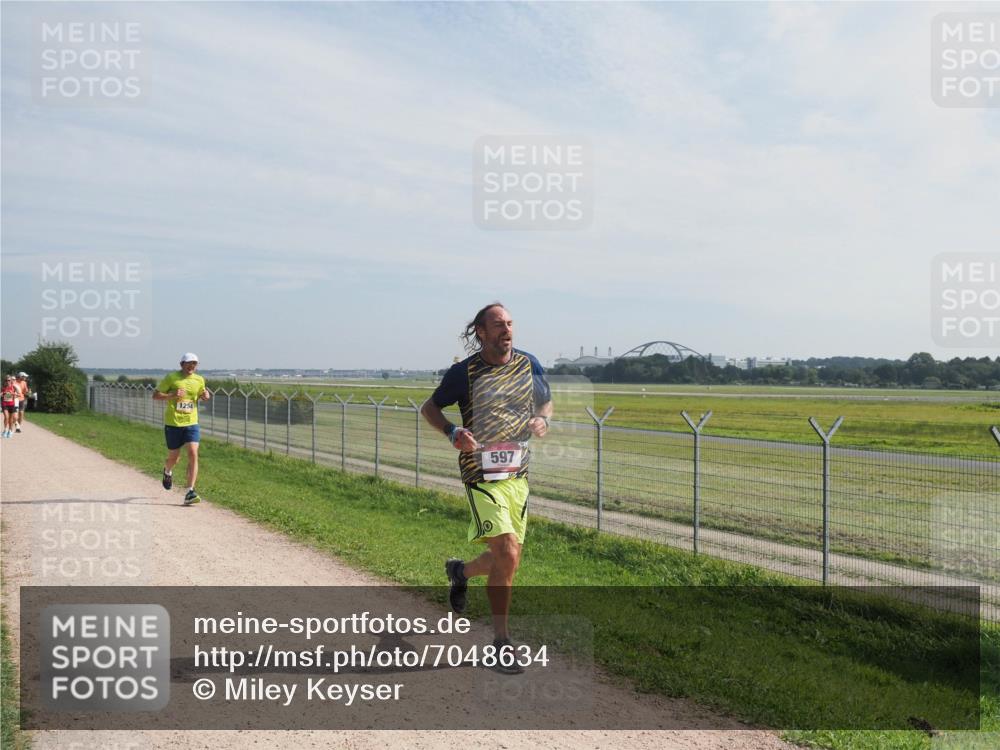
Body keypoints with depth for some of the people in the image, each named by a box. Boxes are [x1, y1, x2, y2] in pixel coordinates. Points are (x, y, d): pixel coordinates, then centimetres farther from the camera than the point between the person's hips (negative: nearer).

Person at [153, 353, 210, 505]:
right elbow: (155, 396, -3)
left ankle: (190, 492, -13)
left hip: (191, 423, 2)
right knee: (174, 458, 9)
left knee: (193, 454, -15)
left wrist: (205, 396, 2)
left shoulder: (199, 380, 6)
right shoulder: (171, 378, -5)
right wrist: (172, 395, -19)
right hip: (173, 424, -2)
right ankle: (167, 472, 48)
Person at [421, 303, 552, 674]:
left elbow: (546, 402, 20)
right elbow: (429, 408, 4)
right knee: (507, 554, -17)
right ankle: (502, 642, -1)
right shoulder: (464, 372, -7)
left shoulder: (529, 364, 5)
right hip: (481, 473, -5)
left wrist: (542, 420, -3)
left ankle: (460, 570, 44)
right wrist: (453, 432, -14)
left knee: (507, 559, 11)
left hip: (518, 473, 5)